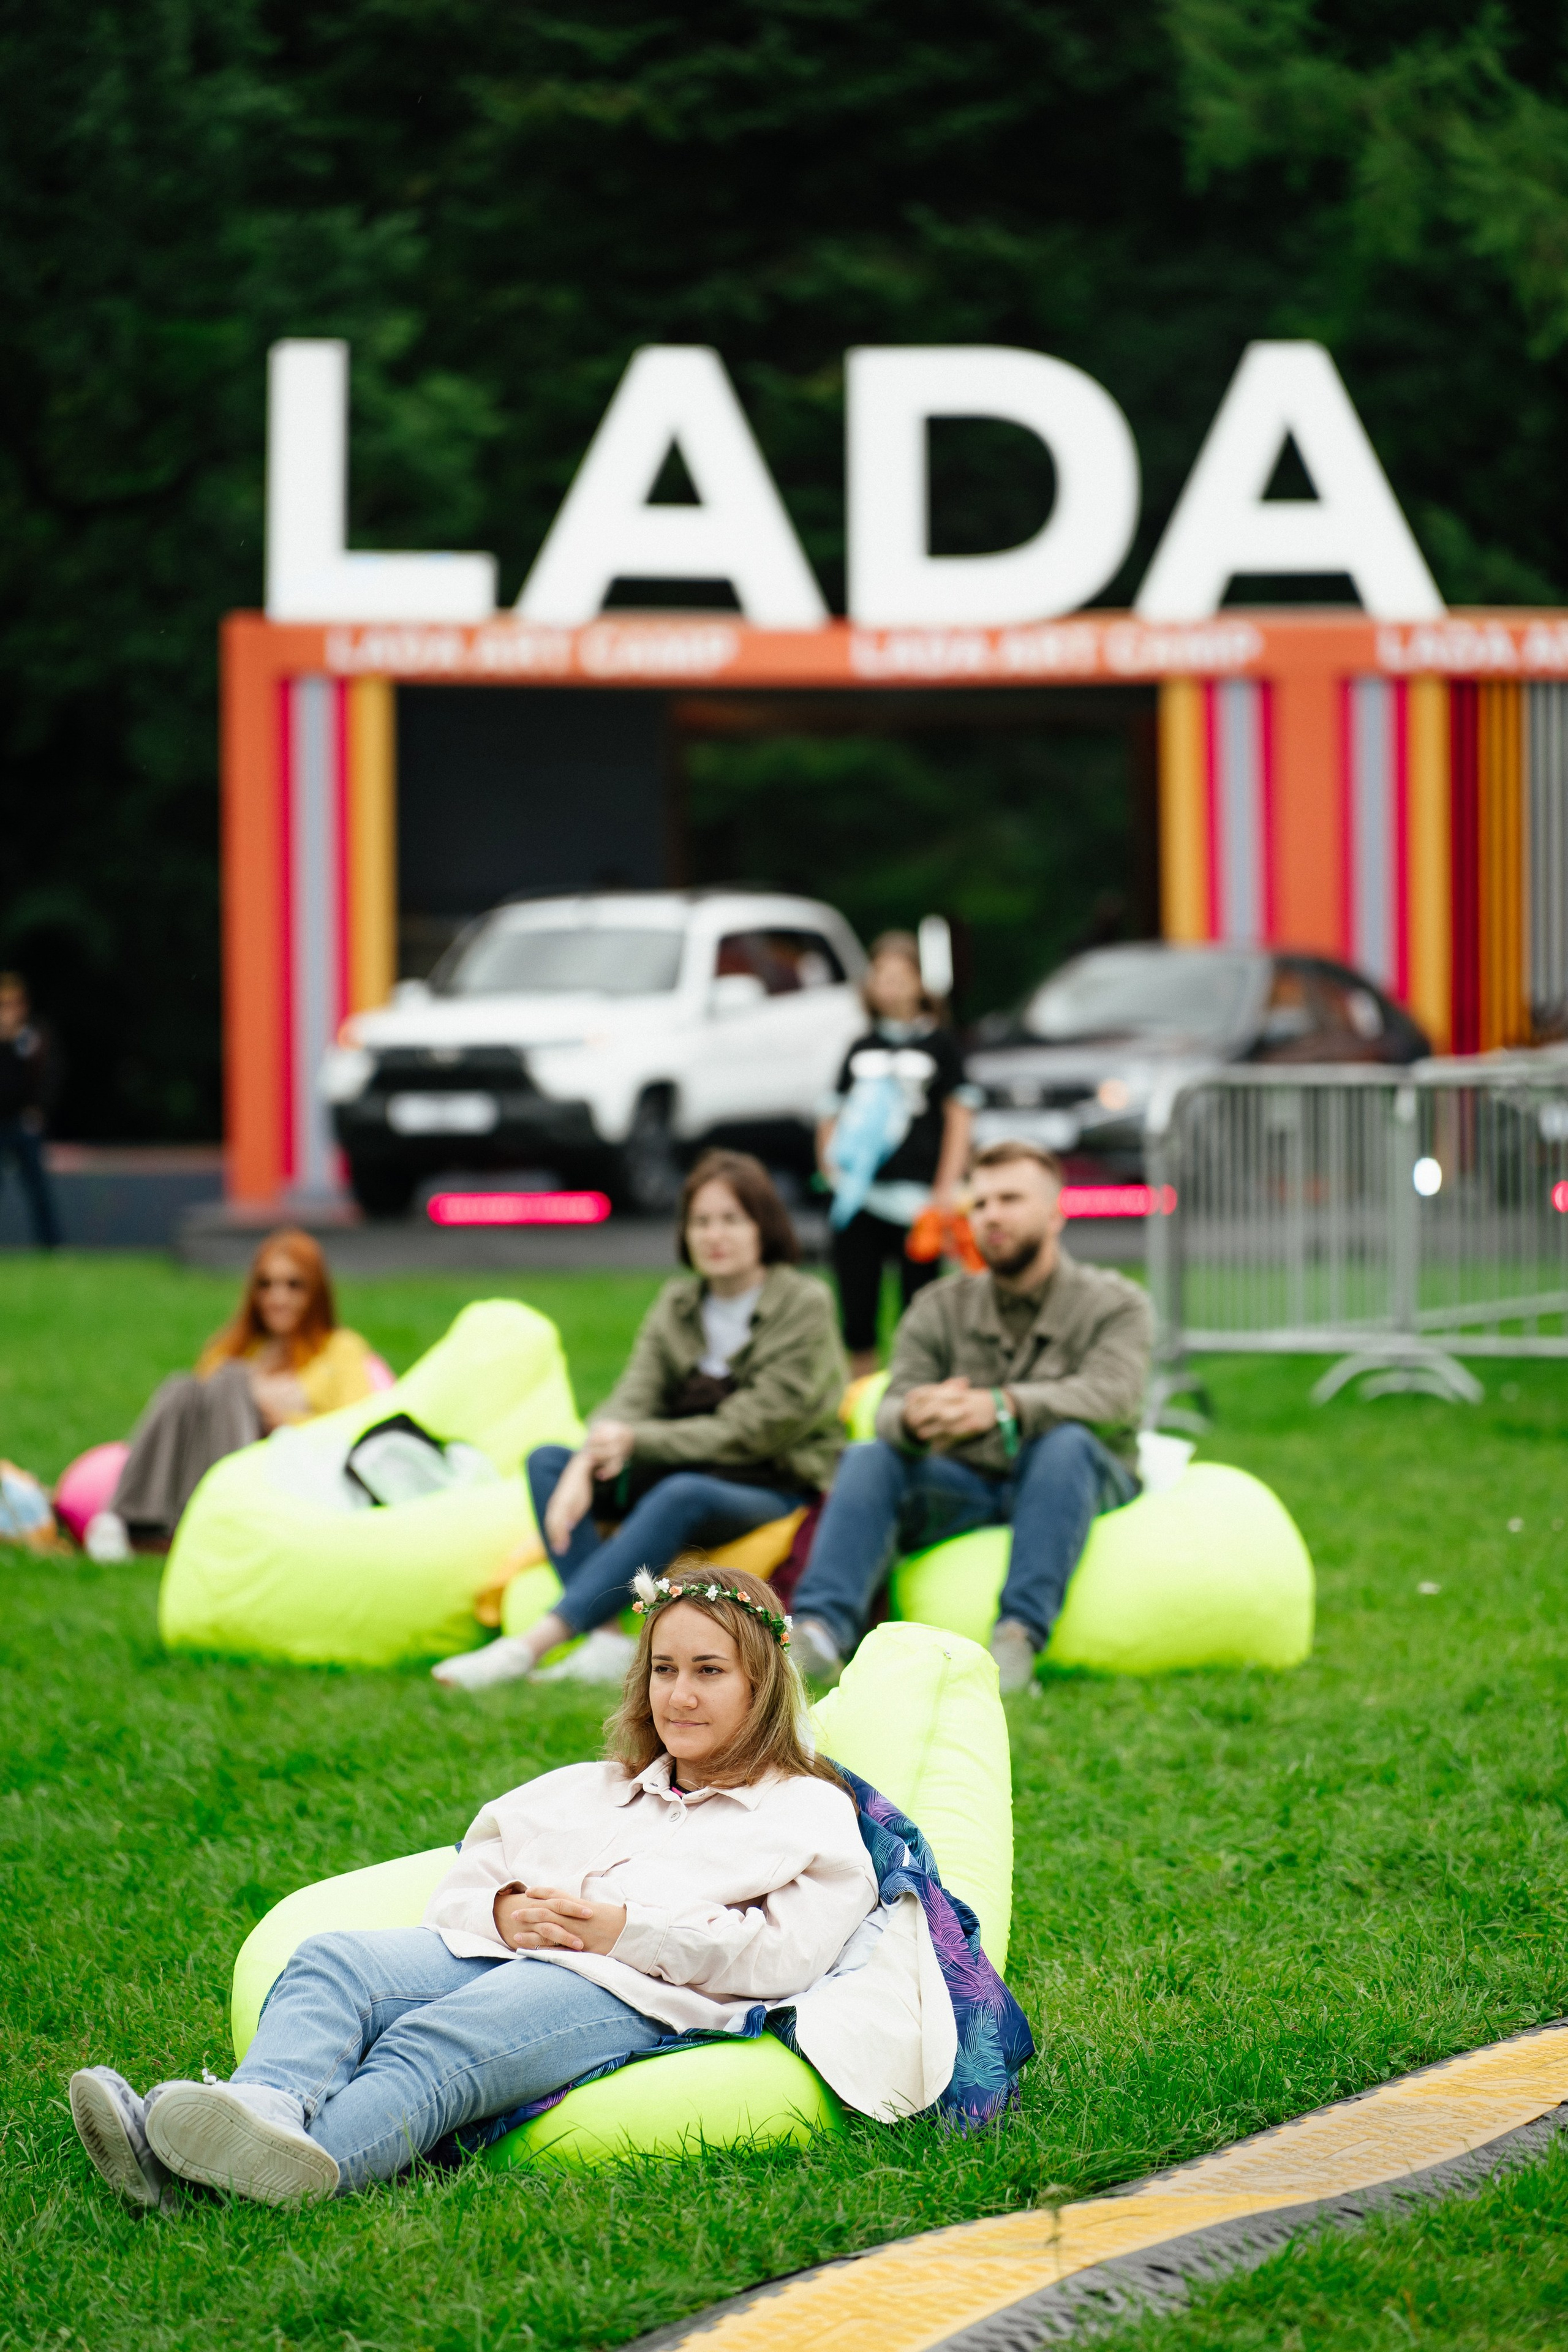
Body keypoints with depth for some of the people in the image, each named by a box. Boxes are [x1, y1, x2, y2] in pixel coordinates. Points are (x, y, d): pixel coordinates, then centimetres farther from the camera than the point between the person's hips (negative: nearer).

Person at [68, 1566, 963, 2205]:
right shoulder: (596, 1791, 37)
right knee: (333, 1964, -25)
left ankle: (301, 2162, -64)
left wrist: (628, 1928, -9)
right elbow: (471, 1874, 29)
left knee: (436, 2047, -37)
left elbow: (786, 1953, -1)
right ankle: (266, 2104, -56)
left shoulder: (812, 1814, 17)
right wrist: (504, 1910, 3)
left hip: (642, 1993, -6)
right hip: (506, 1955, 7)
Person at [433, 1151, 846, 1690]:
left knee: (682, 1494, -38)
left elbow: (749, 1429, -15)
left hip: (776, 1488, -7)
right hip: (682, 1468, 7)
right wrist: (585, 1466, -23)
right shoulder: (677, 1303, 11)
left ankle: (531, 1646, -47)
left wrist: (637, 1441, -19)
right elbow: (632, 1399, -2)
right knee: (547, 1460, -13)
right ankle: (607, 1643, -34)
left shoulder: (804, 1305, -7)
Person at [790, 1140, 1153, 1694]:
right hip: (965, 1491, 3)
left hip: (1081, 1487, -3)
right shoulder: (940, 1309, 9)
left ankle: (1020, 1635, -48)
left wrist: (1001, 1407, -39)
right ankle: (821, 1630, -41)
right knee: (868, 1457, -22)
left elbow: (1110, 1395, -20)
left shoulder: (1114, 1304, 1)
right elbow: (893, 1407, -6)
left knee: (1066, 1441, -35)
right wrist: (912, 1419, -35)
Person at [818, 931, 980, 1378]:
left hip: (916, 1198, -3)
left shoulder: (938, 1044, 6)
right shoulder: (862, 1049, 16)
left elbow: (959, 1116, 3)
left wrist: (946, 1187, -6)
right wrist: (829, 1158, 0)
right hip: (859, 1198, 3)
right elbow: (834, 1114, 20)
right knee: (856, 1316, 3)